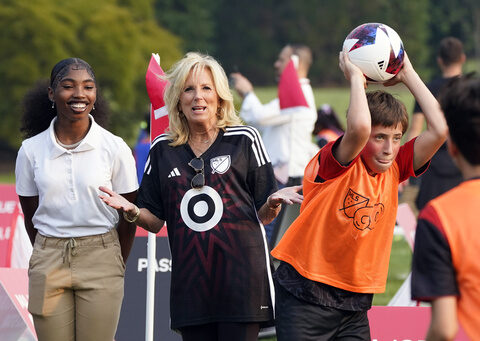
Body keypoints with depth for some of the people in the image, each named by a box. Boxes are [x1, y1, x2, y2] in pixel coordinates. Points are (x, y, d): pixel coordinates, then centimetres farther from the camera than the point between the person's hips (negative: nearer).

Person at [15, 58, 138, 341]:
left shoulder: (115, 148, -3)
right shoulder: (31, 150, 1)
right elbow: (30, 216, 9)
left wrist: (116, 266, 6)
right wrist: (52, 258, 9)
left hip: (100, 258, -1)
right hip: (49, 262, 1)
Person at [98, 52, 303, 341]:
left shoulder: (244, 140, 4)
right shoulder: (163, 149, 11)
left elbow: (263, 215, 6)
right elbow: (155, 220, 12)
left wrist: (274, 202, -16)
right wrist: (132, 211, -8)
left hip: (240, 276, -3)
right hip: (191, 280, 3)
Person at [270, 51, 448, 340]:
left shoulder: (394, 169, 3)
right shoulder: (334, 165, -12)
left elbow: (439, 129, -8)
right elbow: (358, 127, -34)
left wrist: (408, 75, -3)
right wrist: (356, 77, -18)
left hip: (355, 300, 5)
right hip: (305, 293, -5)